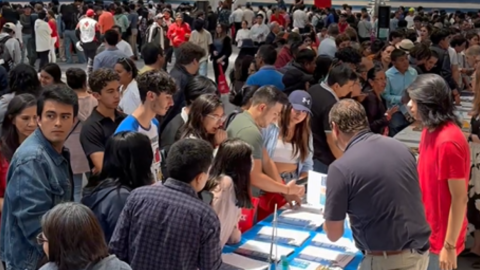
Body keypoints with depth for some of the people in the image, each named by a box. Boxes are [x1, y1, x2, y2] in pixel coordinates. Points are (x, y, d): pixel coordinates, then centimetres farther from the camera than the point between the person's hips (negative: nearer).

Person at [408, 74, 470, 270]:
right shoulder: (430, 131, 2)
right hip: (426, 228, 9)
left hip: (441, 236, -8)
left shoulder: (448, 142, -26)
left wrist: (449, 246, -20)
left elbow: (460, 199, -23)